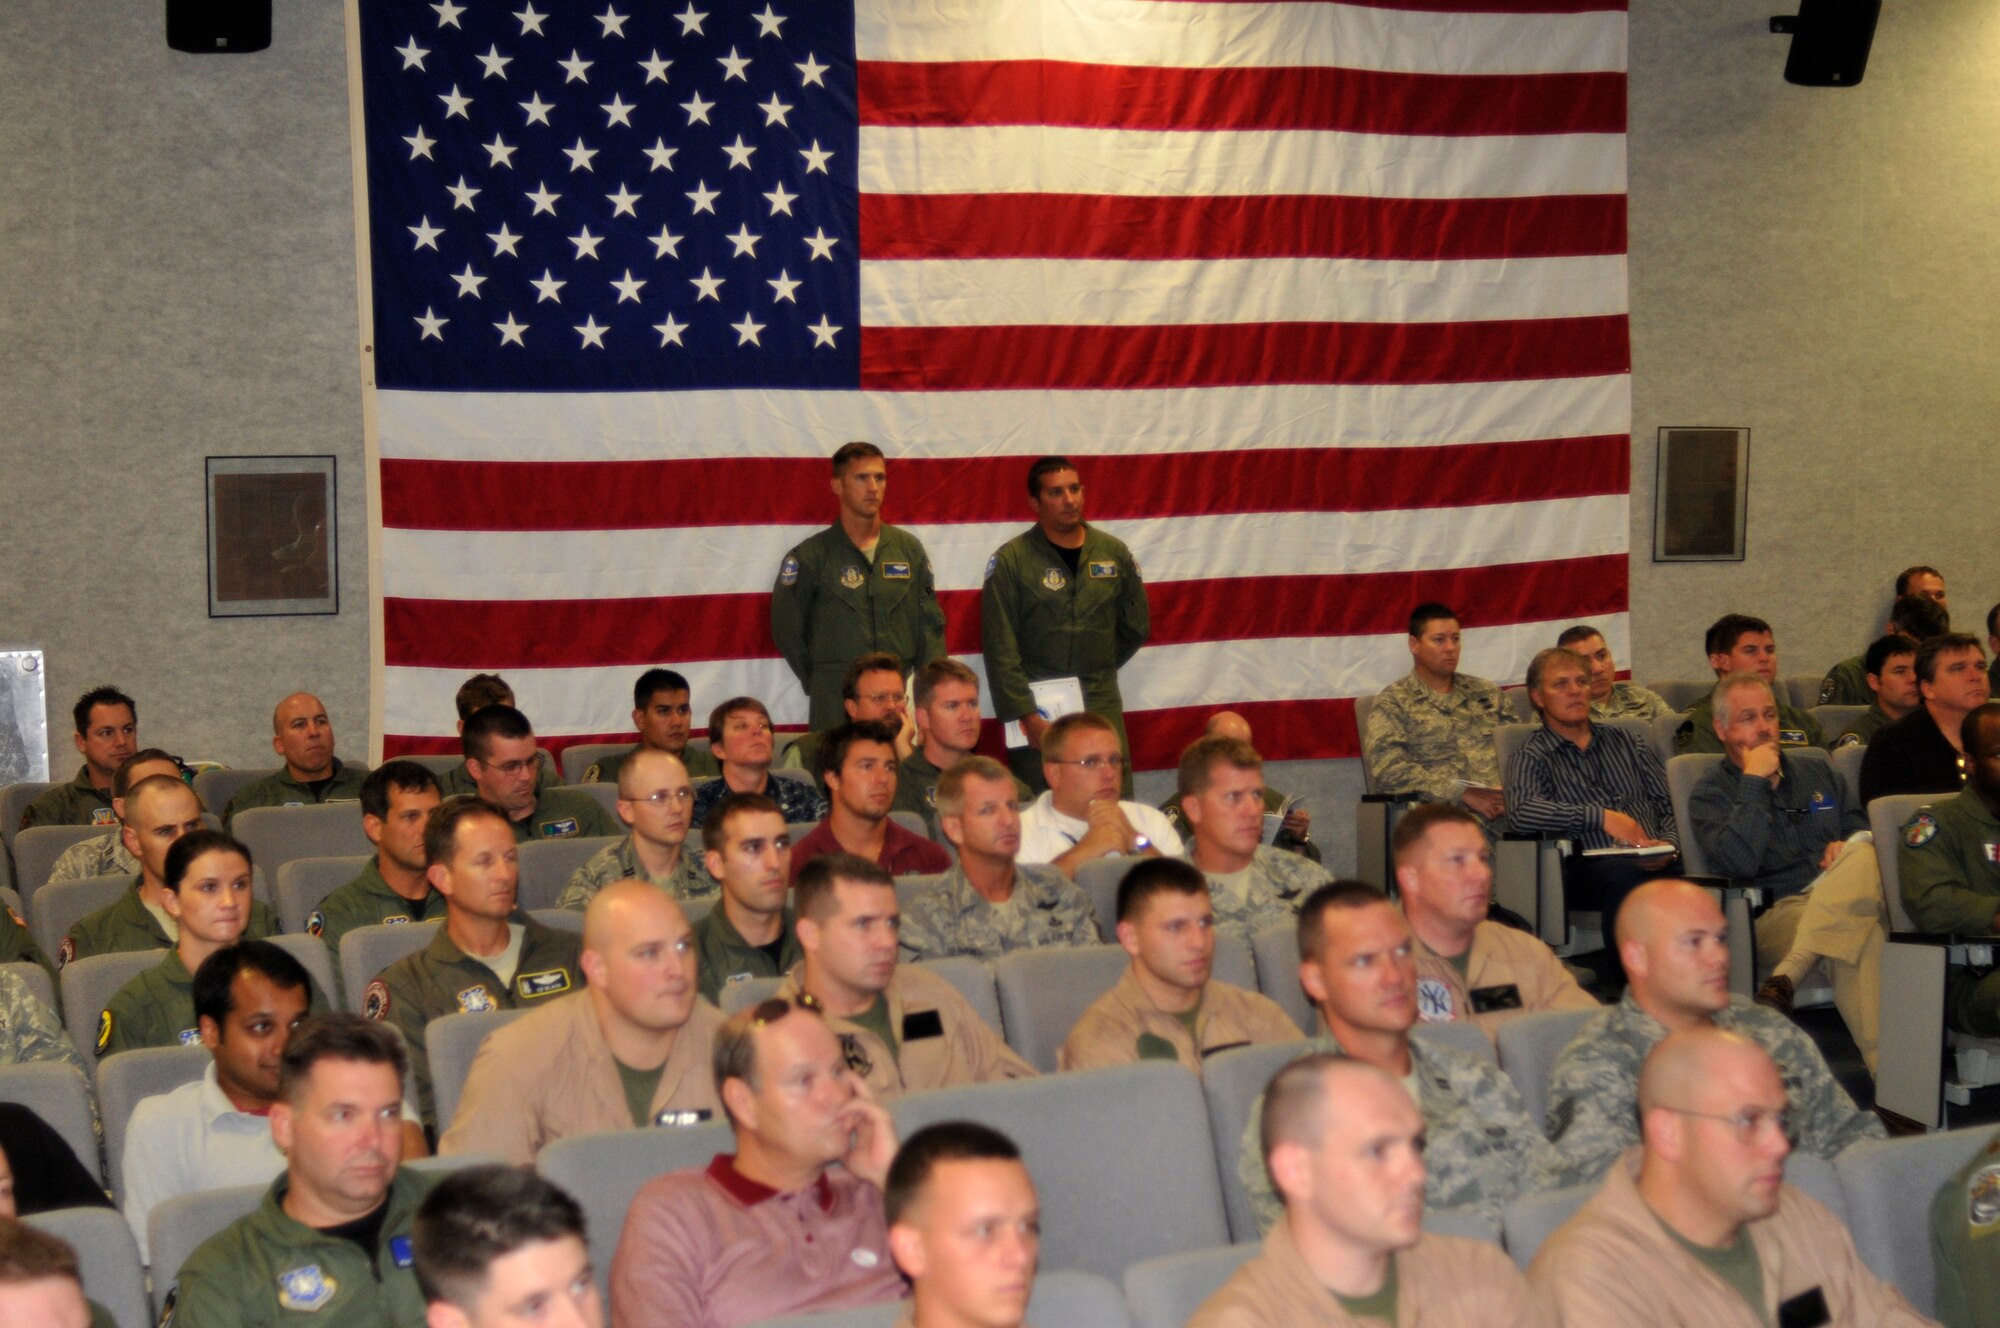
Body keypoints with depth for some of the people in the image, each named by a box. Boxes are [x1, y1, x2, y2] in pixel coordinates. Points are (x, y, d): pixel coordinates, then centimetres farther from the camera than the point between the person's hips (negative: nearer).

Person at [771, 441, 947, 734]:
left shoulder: (909, 549, 9)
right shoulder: (810, 556, 0)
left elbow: (931, 625, 11)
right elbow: (786, 630, 4)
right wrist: (819, 685, 3)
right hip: (835, 708, -3)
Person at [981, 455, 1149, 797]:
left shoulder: (1114, 553, 8)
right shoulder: (1011, 561, -3)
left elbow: (1137, 627, 18)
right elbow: (1000, 651, -7)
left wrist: (1095, 674, 14)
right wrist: (1026, 715, -13)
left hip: (1102, 706, 3)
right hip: (1037, 712, -3)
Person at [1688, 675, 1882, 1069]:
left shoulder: (1814, 769, 27)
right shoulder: (1709, 794, 9)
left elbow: (1860, 826, 28)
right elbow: (1739, 863, -10)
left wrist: (1848, 849, 2)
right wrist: (1754, 782, -6)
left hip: (1843, 900, 5)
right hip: (1774, 914, -4)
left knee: (1859, 854, -34)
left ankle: (1785, 979, -42)